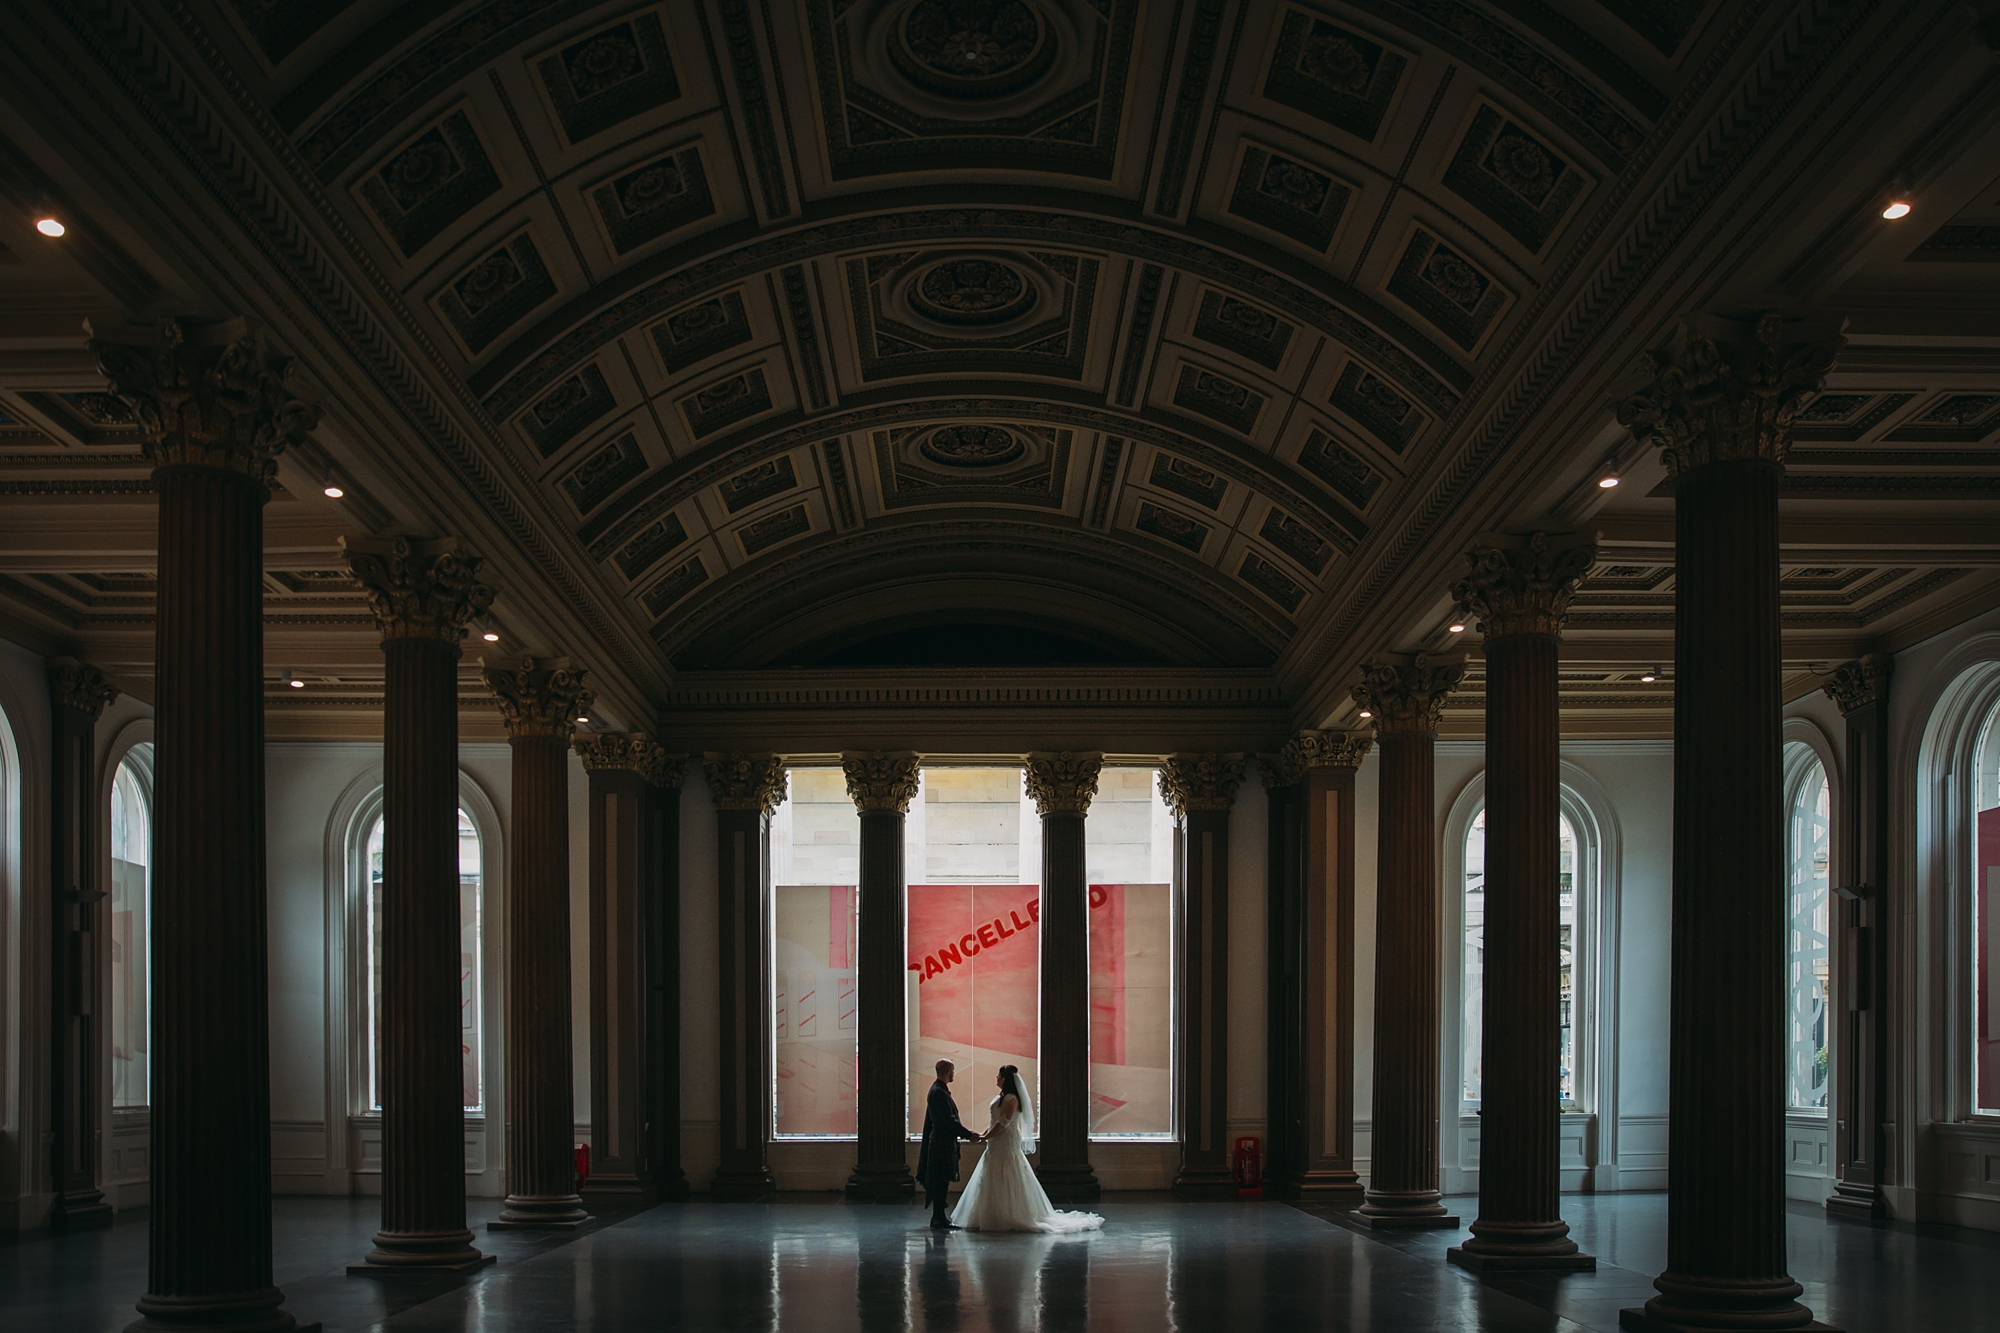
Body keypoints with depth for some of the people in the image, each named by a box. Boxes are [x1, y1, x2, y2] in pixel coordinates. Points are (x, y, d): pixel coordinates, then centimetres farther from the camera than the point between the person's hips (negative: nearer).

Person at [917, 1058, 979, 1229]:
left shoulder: (936, 1090, 15)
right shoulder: (939, 1092, -18)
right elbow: (949, 1120, -21)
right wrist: (968, 1135, -17)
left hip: (939, 1140, 10)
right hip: (942, 1143, -10)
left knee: (940, 1181, 13)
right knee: (941, 1181, -7)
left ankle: (938, 1217, 19)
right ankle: (939, 1219, -5)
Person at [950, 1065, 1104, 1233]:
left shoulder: (1010, 1099, -17)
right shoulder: (1003, 1097, 14)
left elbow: (1003, 1123, -22)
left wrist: (985, 1137, -16)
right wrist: (983, 1135, 11)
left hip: (1006, 1145, -10)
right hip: (998, 1147, 10)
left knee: (1007, 1184, -6)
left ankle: (1010, 1219, -3)